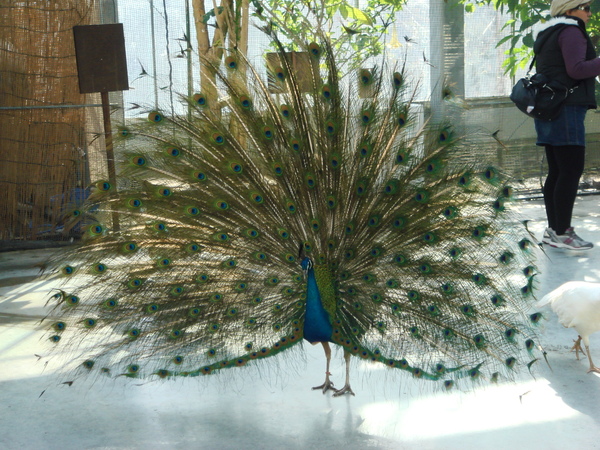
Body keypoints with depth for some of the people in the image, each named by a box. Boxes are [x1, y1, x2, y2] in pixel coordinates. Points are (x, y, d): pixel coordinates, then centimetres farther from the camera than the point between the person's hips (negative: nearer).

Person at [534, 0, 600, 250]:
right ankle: (561, 232, -10)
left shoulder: (548, 35, 21)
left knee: (557, 171, 9)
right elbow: (576, 69, -18)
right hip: (565, 109, -10)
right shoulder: (571, 31, -8)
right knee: (572, 170, -10)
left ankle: (554, 229, 11)